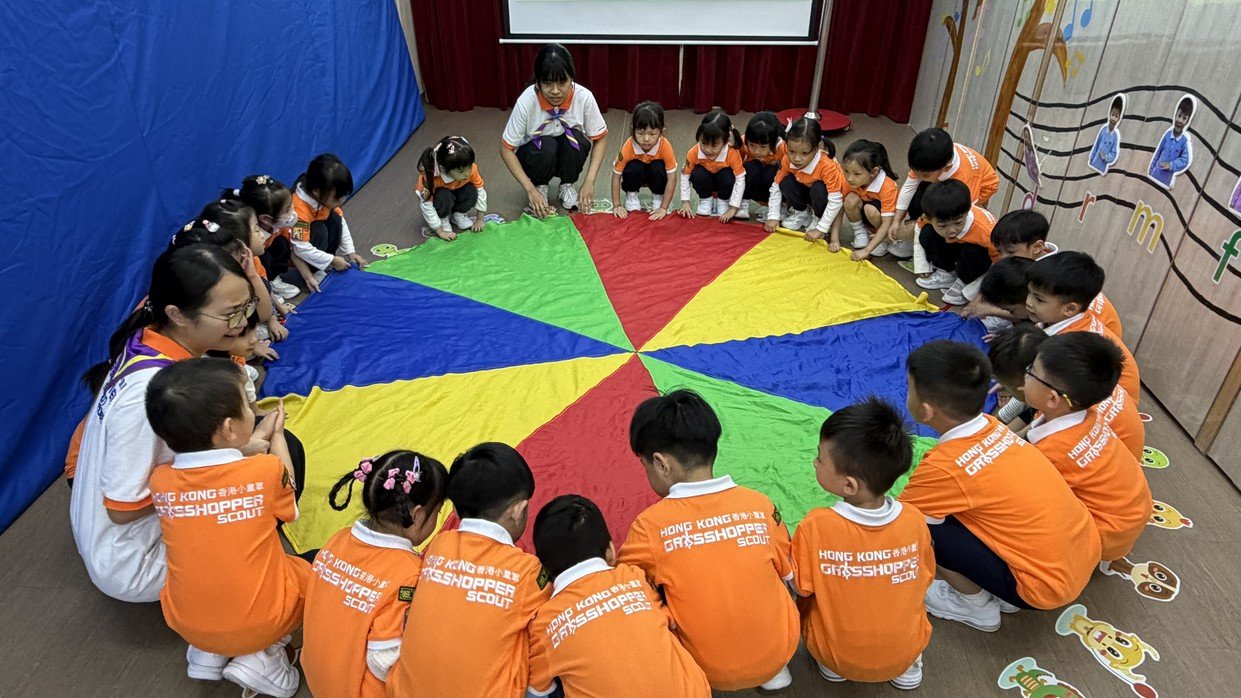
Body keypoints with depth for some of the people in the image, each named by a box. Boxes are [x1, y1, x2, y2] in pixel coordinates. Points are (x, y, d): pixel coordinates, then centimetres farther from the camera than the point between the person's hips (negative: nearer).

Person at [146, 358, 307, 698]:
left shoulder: (159, 480, -12)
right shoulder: (267, 470, -22)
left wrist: (255, 441, 15)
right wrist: (276, 436, 13)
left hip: (187, 624, 4)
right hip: (262, 622, -4)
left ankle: (207, 652, 15)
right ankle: (262, 657, 4)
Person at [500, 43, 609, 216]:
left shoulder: (584, 97, -26)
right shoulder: (526, 102, -29)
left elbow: (601, 138, -13)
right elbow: (506, 149, -21)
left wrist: (589, 182, -23)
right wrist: (531, 190, -28)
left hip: (567, 155, 2)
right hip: (535, 154, -1)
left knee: (576, 139, -31)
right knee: (546, 146, -34)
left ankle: (567, 186, -4)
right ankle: (540, 187, -4)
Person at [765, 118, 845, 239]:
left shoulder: (828, 167, -38)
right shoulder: (788, 160, -23)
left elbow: (835, 201, -36)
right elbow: (776, 187, -12)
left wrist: (821, 229, -35)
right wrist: (773, 217, -17)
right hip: (806, 192, 4)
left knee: (818, 188, -36)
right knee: (786, 182, -23)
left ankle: (818, 218, -6)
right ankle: (801, 212, 3)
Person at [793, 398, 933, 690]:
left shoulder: (815, 526, -27)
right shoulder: (914, 520, -19)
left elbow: (801, 587, -13)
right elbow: (925, 579, -2)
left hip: (836, 657, -2)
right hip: (904, 651, 2)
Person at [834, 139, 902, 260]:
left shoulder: (888, 187, -33)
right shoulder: (848, 181, -21)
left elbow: (887, 224, -35)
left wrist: (866, 250, -40)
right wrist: (835, 239, -24)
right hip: (863, 216, 4)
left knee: (870, 209, -35)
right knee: (851, 200, -27)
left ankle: (885, 240, -9)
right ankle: (860, 232, -4)